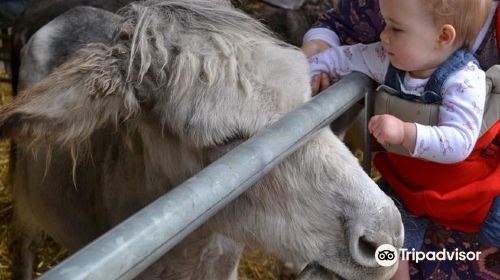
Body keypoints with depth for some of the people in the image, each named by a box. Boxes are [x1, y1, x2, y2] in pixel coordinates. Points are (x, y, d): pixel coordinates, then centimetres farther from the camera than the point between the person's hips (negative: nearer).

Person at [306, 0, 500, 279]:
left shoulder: (465, 81, -27)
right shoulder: (388, 60, -12)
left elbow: (458, 144, -36)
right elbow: (343, 56, 2)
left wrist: (405, 132, -46)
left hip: (469, 184, -4)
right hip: (407, 182, 4)